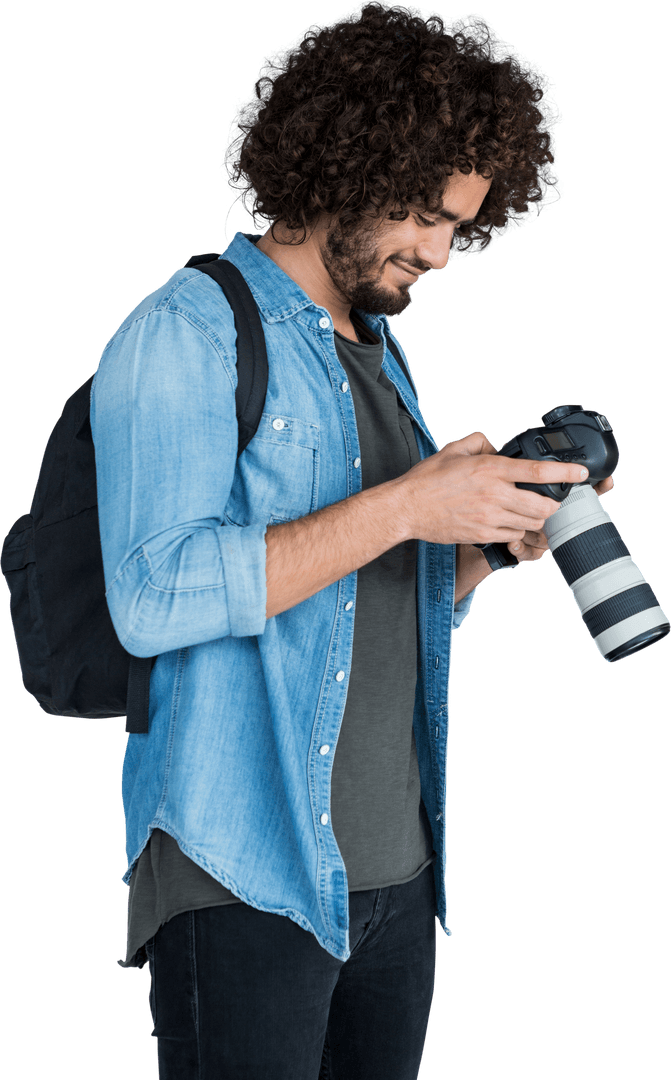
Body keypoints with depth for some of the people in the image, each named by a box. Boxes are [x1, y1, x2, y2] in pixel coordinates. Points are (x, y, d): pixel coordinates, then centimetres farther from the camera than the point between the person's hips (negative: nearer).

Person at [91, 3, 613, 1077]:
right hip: (243, 877, -7)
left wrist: (492, 540, -1)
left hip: (395, 867, 8)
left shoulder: (378, 352, 17)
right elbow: (154, 597, -21)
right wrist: (404, 505, -21)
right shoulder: (186, 332, -8)